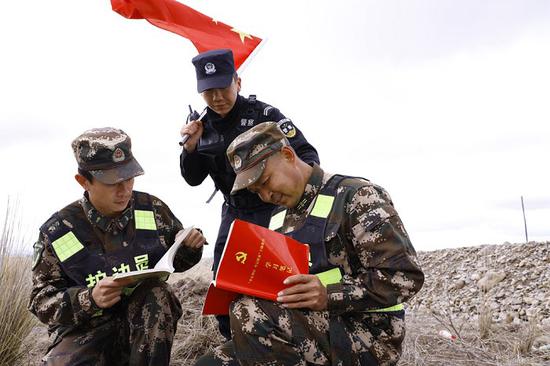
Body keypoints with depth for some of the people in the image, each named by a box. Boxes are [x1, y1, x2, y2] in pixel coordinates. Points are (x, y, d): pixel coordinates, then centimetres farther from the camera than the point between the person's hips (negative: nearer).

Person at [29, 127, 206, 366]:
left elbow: (175, 261, 11)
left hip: (148, 322, 2)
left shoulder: (153, 209, -3)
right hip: (86, 330, -2)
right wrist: (89, 299, -26)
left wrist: (189, 248, -14)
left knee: (157, 292, -29)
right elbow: (42, 302, -6)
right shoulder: (57, 232, -9)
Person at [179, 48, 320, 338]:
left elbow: (306, 153, -19)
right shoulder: (204, 125, -1)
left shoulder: (263, 114, -16)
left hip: (270, 208, -5)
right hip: (234, 211, 6)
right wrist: (191, 146, -15)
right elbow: (193, 179, 3)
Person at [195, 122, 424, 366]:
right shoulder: (279, 218, 15)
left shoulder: (356, 197, -9)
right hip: (304, 329, 7)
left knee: (250, 313, -27)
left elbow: (404, 276, -16)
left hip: (364, 334, -7)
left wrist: (329, 296, -27)